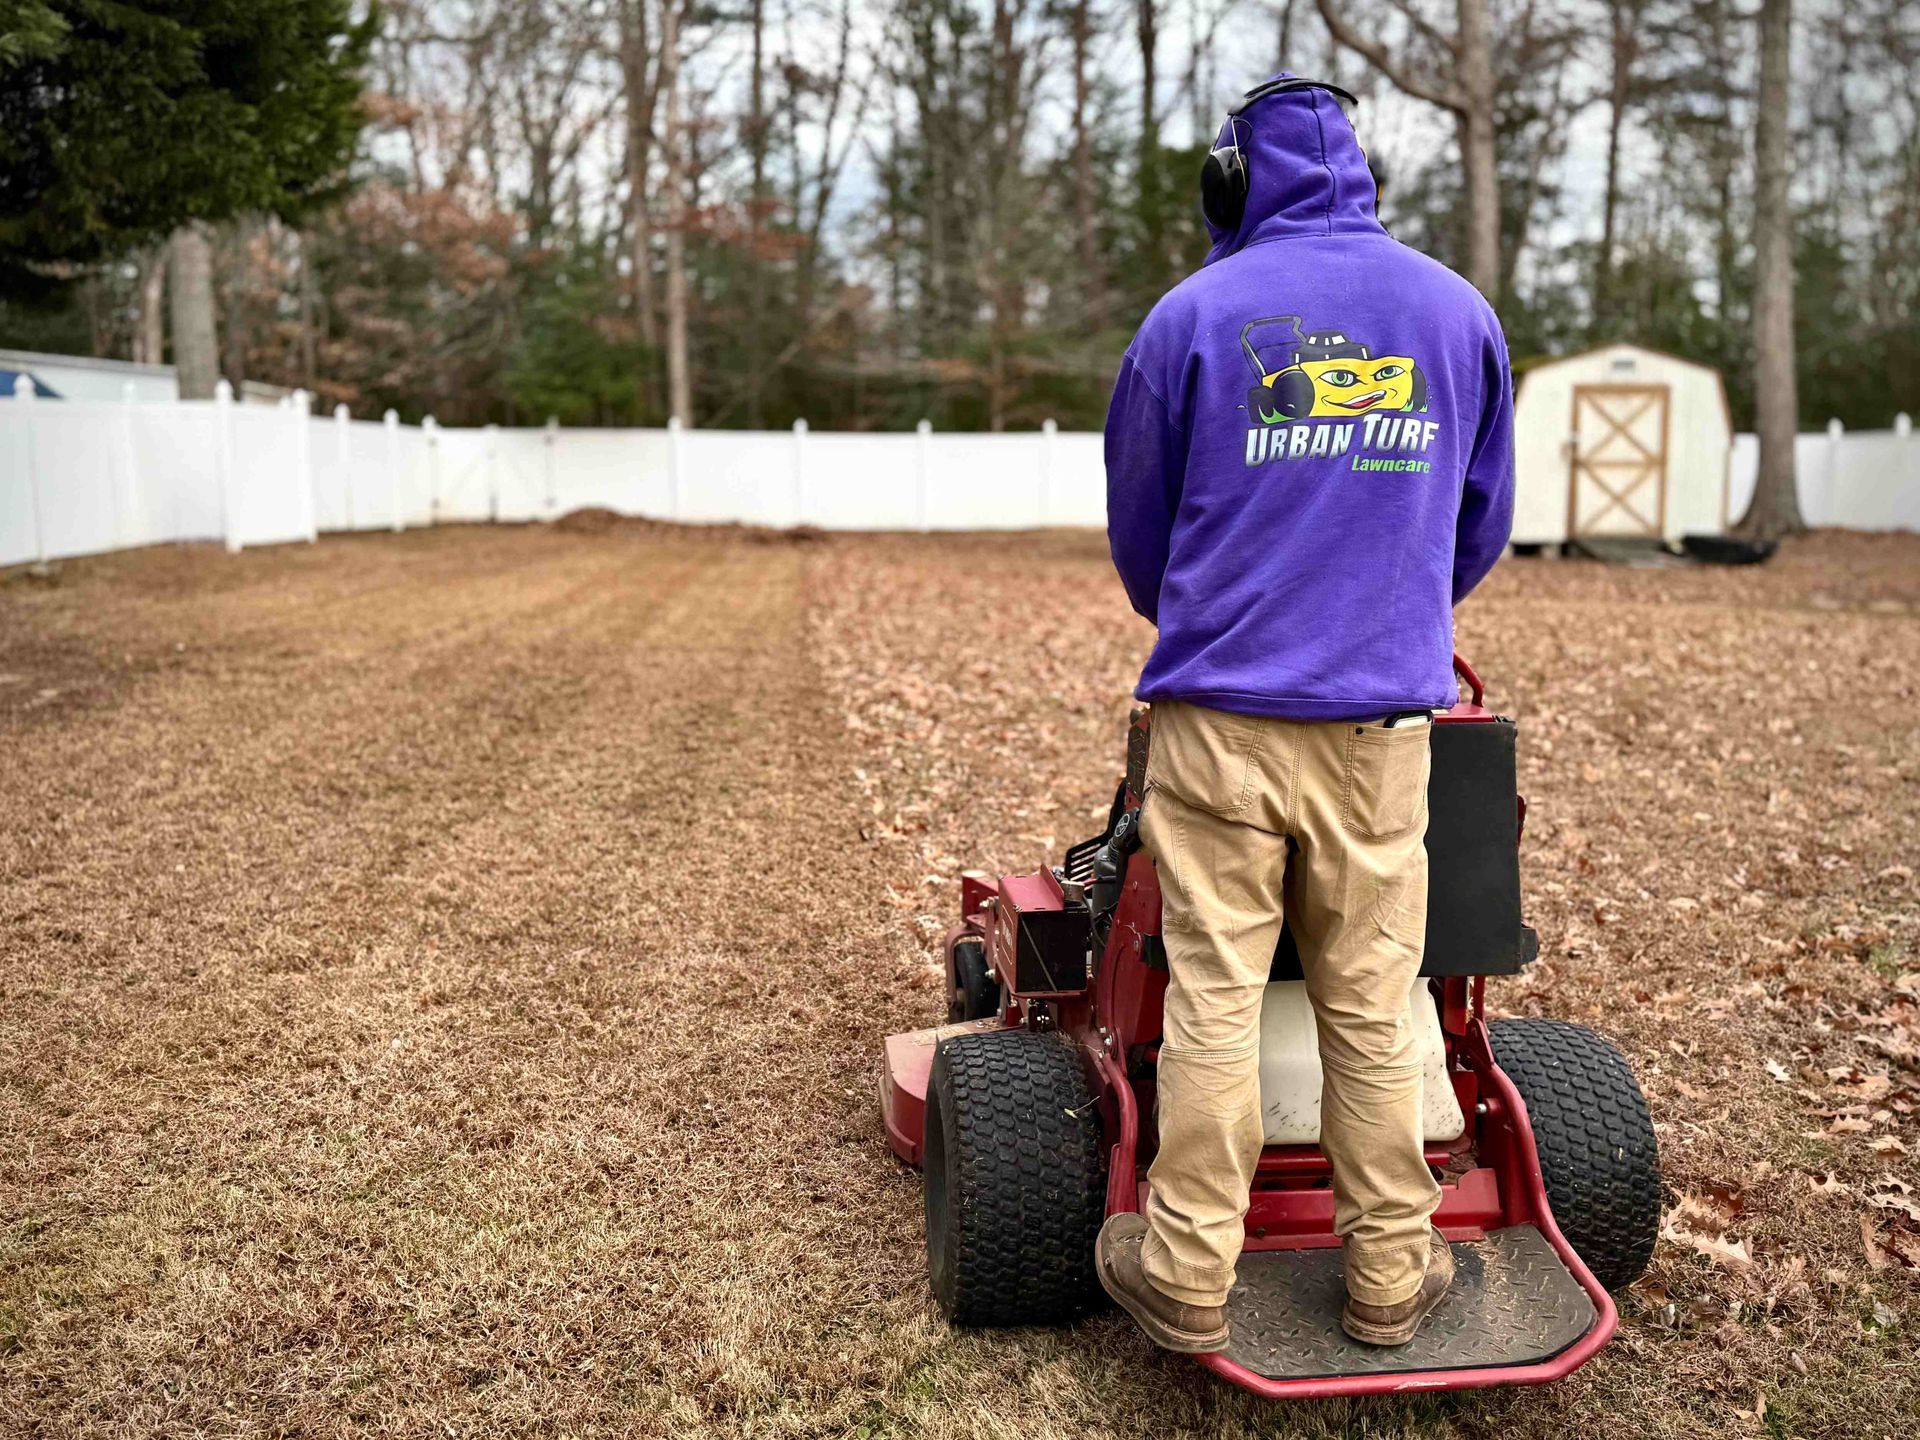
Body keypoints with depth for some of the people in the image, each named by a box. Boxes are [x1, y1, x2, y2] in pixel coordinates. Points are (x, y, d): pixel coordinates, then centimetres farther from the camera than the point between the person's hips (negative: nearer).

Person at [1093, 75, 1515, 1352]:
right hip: (1382, 719, 2)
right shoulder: (1460, 312, 7)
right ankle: (1391, 1277, 20)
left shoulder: (1193, 315, 0)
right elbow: (1482, 525, 16)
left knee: (1214, 1000, 4)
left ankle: (1187, 1279, 13)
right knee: (1373, 1008, 9)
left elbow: (1137, 528, 10)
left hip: (1218, 716, -2)